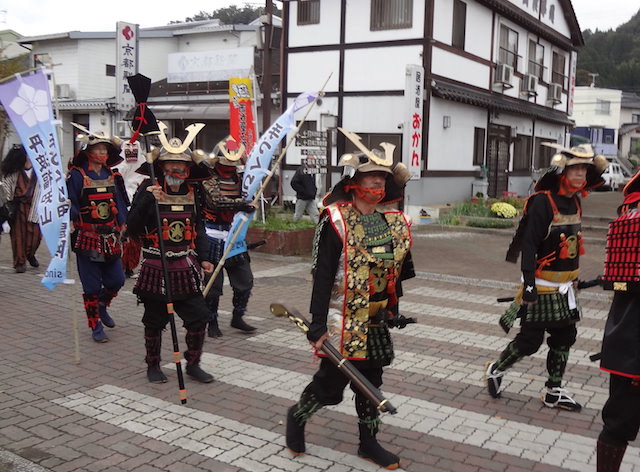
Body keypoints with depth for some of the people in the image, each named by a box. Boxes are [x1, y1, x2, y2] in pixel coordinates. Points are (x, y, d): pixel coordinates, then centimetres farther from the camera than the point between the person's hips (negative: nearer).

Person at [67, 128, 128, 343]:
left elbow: (120, 202, 13)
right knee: (92, 286, 2)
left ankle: (101, 306, 39)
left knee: (116, 280, 9)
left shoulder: (112, 176, 8)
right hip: (87, 238, -5)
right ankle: (96, 327, 16)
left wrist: (121, 224, 4)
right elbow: (69, 205, -9)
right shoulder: (76, 176, -8)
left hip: (111, 239, 5)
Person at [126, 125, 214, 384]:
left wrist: (202, 258, 6)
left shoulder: (193, 191, 5)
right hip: (155, 267, -3)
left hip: (186, 266, 3)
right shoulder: (149, 189, -7)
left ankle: (193, 364, 22)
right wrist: (147, 200, -26)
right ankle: (153, 365, 29)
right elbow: (133, 228, -14)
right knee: (154, 321, 10)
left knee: (198, 317, 3)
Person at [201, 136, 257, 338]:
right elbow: (216, 201, -26)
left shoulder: (238, 179, 10)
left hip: (234, 235, 6)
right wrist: (239, 204, -35)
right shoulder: (208, 179, -9)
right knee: (213, 282, 2)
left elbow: (246, 199, 18)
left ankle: (237, 317, 25)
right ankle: (212, 322, 17)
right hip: (213, 237, -6)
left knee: (245, 279, 7)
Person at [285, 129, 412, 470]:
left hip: (376, 321, 6)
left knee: (371, 381, 16)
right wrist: (318, 325, -21)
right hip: (343, 321, -6)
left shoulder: (394, 222, 5)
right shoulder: (336, 221, -14)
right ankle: (297, 416, 30)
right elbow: (322, 276, -18)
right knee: (331, 385, 2)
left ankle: (368, 442, 32)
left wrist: (394, 311, 18)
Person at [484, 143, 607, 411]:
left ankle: (553, 393, 24)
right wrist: (529, 284, -26)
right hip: (542, 287, -8)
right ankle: (495, 370, 23)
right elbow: (528, 244, -21)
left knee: (565, 337, 12)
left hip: (564, 287, 8)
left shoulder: (574, 201, 9)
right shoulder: (542, 202, -17)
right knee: (530, 341, -1)